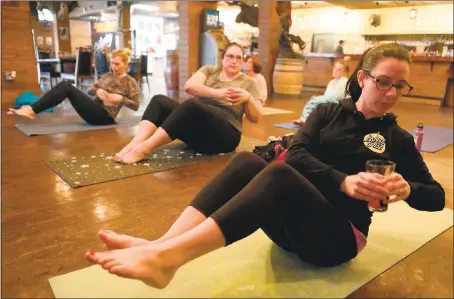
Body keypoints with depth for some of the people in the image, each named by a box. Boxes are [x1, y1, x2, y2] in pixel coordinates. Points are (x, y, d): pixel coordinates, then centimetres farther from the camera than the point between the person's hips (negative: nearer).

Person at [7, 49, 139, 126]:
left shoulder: (130, 82, 1)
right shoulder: (108, 75, 19)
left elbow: (136, 106, -5)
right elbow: (90, 90, 19)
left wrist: (120, 98, -18)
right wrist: (97, 90, -3)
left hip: (105, 116, -7)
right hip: (95, 110, 7)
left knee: (68, 88, -22)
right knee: (64, 85, -13)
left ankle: (32, 110, -26)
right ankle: (32, 109, -20)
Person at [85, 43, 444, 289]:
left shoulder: (399, 139, 9)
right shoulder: (329, 112, 11)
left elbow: (437, 197, 8)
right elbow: (297, 154, -6)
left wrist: (407, 189, -15)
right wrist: (343, 182, -22)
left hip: (339, 236, -3)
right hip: (294, 222, 3)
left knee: (279, 174, -34)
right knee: (247, 161, -26)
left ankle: (165, 257, -47)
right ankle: (160, 244, -38)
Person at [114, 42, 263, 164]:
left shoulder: (248, 83, 10)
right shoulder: (209, 70, 16)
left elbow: (256, 117, 3)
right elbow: (189, 86, -5)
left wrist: (247, 97, -17)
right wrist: (218, 93, -21)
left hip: (224, 135, -4)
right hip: (196, 129, 4)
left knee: (191, 105, -33)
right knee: (159, 100, -13)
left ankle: (144, 149, -37)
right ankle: (136, 143, -34)